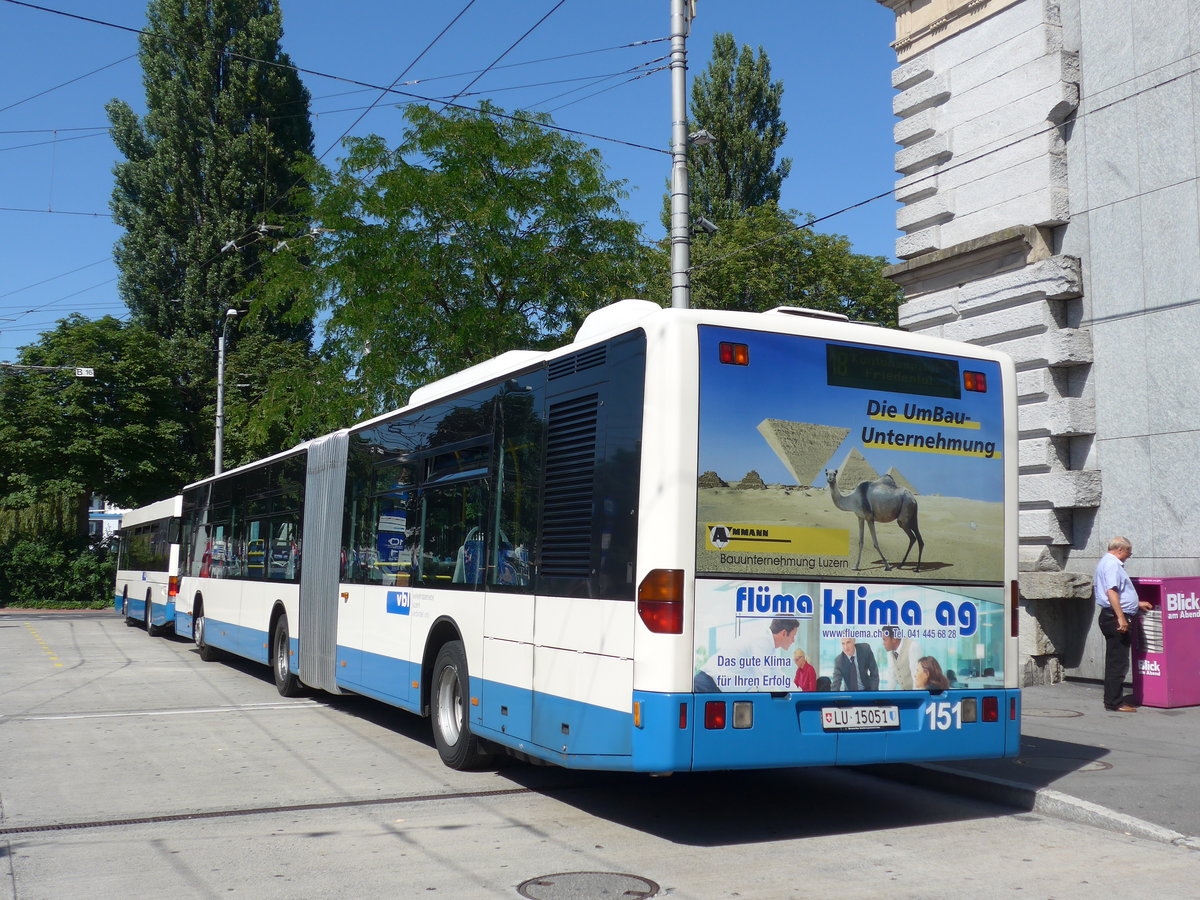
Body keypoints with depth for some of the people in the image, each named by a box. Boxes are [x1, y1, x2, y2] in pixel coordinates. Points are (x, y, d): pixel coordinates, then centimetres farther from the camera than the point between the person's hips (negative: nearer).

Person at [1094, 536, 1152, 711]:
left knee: (1115, 662, 16)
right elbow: (1111, 592, -25)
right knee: (1119, 662, -7)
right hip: (1115, 618, -11)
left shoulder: (1106, 562, 20)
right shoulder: (1112, 564, -13)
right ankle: (1114, 703, -4)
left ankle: (1111, 700, 21)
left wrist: (1137, 603, 37)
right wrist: (1121, 617, -28)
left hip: (1111, 617, 11)